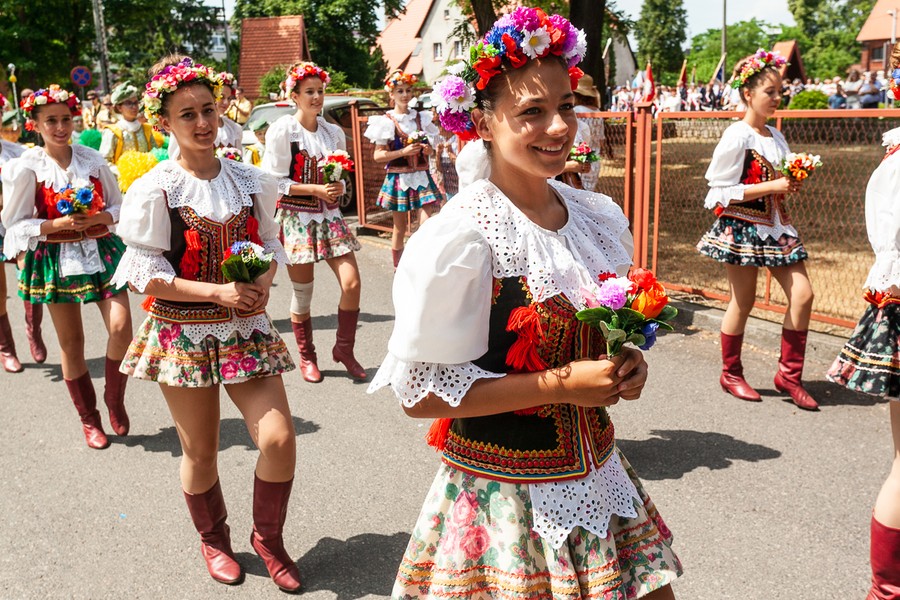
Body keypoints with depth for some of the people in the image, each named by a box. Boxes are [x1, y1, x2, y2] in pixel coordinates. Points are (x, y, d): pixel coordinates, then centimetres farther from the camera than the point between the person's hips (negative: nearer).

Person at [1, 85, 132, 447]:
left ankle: (115, 400, 11)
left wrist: (100, 218, -13)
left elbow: (119, 206, 8)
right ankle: (89, 419, 23)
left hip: (101, 251, 1)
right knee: (71, 342, 7)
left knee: (121, 326, -14)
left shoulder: (92, 159, 2)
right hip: (57, 260, -1)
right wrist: (60, 224, -17)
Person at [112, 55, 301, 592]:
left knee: (279, 438, -7)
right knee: (201, 451, 11)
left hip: (246, 326, 3)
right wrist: (217, 292, -20)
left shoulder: (250, 180, 2)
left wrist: (264, 283, -9)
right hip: (184, 332, -2)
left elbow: (270, 244, 12)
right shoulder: (155, 190, -9)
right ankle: (214, 539, 39)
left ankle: (268, 536, 21)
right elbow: (145, 274, -10)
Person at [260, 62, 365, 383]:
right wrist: (316, 190, -17)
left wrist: (339, 187, -7)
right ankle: (307, 357, 22)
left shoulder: (334, 132, 9)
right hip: (296, 217, -4)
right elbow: (275, 181, -9)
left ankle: (344, 349, 13)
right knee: (303, 292, 3)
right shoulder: (282, 130, -6)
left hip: (329, 214, 4)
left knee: (352, 283, -6)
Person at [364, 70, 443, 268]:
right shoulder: (387, 122, -4)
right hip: (399, 178, -3)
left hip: (421, 177, 3)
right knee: (400, 227, 7)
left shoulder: (421, 118, 8)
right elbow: (378, 155, -8)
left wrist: (427, 149, -4)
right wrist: (404, 151, -18)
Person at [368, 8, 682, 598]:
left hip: (597, 477, 6)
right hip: (507, 496, -6)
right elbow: (420, 393, -19)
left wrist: (628, 364, -5)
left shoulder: (599, 216, 2)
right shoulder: (459, 235, -20)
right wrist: (559, 384, -21)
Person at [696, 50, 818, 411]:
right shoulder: (736, 137, -11)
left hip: (776, 226, 7)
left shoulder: (776, 137, 11)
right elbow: (723, 191, -16)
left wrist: (793, 185, 0)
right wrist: (772, 187, -19)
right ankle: (731, 374, 21)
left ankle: (789, 374, 12)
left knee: (802, 295, 0)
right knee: (743, 302, 3)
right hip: (742, 228, -7)